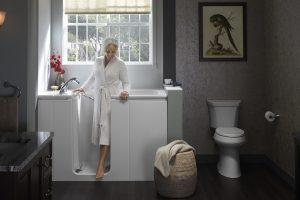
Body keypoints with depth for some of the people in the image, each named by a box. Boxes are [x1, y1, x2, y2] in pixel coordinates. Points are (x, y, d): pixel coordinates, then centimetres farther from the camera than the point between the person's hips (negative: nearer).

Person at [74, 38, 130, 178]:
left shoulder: (120, 64, -3)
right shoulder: (98, 61, 9)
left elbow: (126, 82, -2)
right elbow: (93, 77, 22)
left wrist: (125, 91, -22)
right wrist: (83, 88, 16)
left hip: (112, 98, -5)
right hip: (99, 97, 5)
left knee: (105, 128, -13)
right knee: (99, 126, 2)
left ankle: (101, 166, -15)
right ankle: (104, 160, 12)